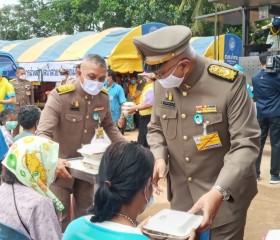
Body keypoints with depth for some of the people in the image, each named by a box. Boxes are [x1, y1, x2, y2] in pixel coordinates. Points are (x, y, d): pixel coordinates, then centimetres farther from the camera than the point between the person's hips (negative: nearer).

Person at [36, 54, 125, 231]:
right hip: (60, 165, -5)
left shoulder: (103, 97, -4)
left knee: (85, 214, 19)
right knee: (60, 218, 4)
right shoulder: (60, 95, -21)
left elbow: (109, 126, 12)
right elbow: (43, 133, -26)